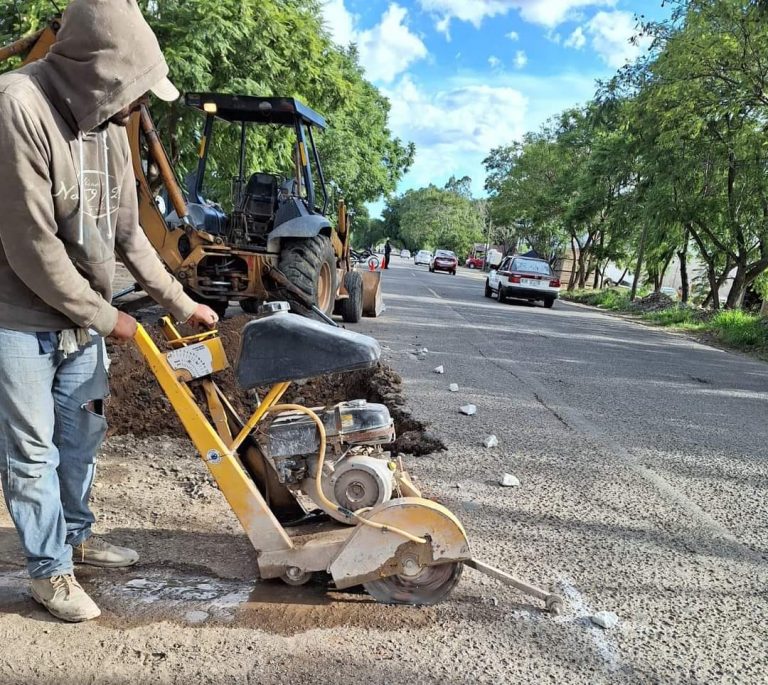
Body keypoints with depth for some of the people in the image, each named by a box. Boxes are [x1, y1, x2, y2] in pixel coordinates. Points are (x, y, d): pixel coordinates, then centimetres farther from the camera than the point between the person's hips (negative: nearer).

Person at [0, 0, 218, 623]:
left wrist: (180, 302, 9)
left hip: (81, 315, 7)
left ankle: (75, 535, 38)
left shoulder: (108, 126, 3)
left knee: (82, 435, 18)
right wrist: (105, 316, -13)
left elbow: (128, 233, 10)